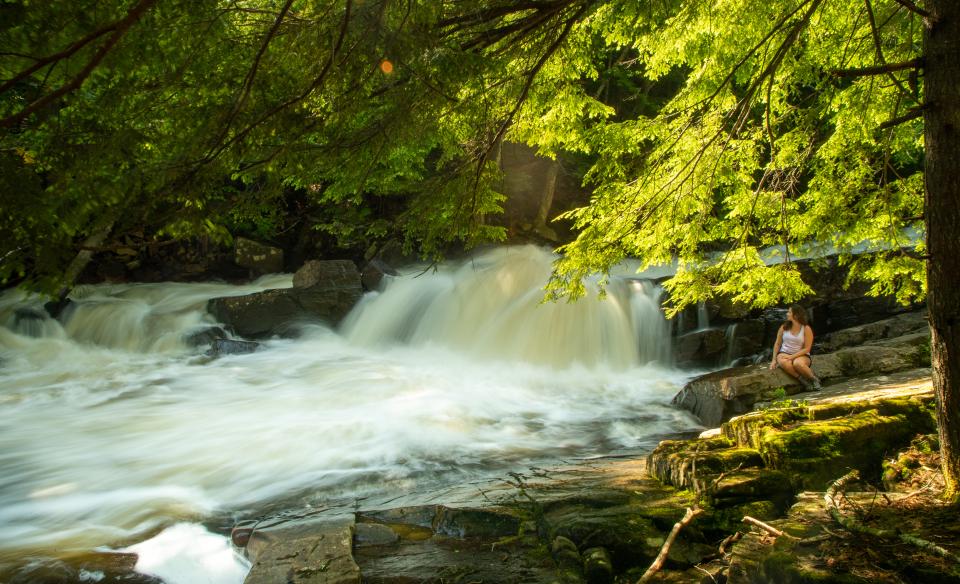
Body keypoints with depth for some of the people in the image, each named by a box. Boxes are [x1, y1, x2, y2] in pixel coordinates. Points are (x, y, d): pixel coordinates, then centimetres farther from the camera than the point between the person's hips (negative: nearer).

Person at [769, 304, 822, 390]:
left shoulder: (806, 329, -6)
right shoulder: (784, 327, 3)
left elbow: (807, 349, -9)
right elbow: (777, 344, 10)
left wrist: (792, 356, -20)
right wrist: (774, 360, 0)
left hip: (801, 355, -2)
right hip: (784, 353, 2)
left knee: (797, 363, -40)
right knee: (783, 362, -37)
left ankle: (814, 379, -12)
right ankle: (802, 380, -25)